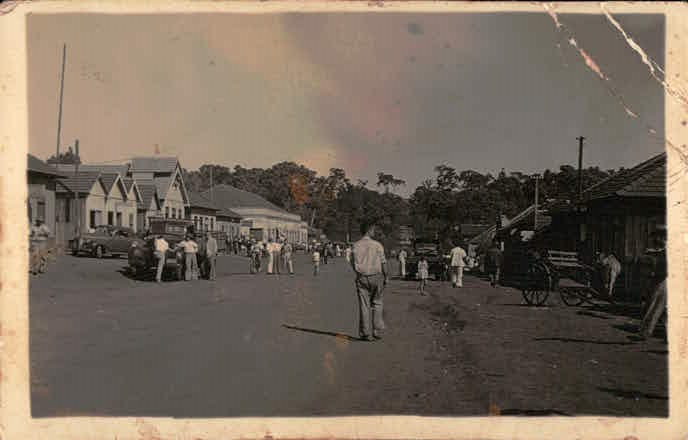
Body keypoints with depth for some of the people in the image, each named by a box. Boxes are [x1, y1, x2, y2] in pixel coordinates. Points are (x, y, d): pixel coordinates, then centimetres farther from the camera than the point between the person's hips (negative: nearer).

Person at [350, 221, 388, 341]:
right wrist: (386, 277, 6)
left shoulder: (356, 246, 0)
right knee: (376, 304, 12)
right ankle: (378, 331, 11)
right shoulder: (377, 245, -6)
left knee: (364, 306, 3)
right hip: (376, 277, -1)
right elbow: (383, 263, -5)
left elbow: (353, 264, 3)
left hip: (362, 278, 1)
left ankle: (365, 334, 4)